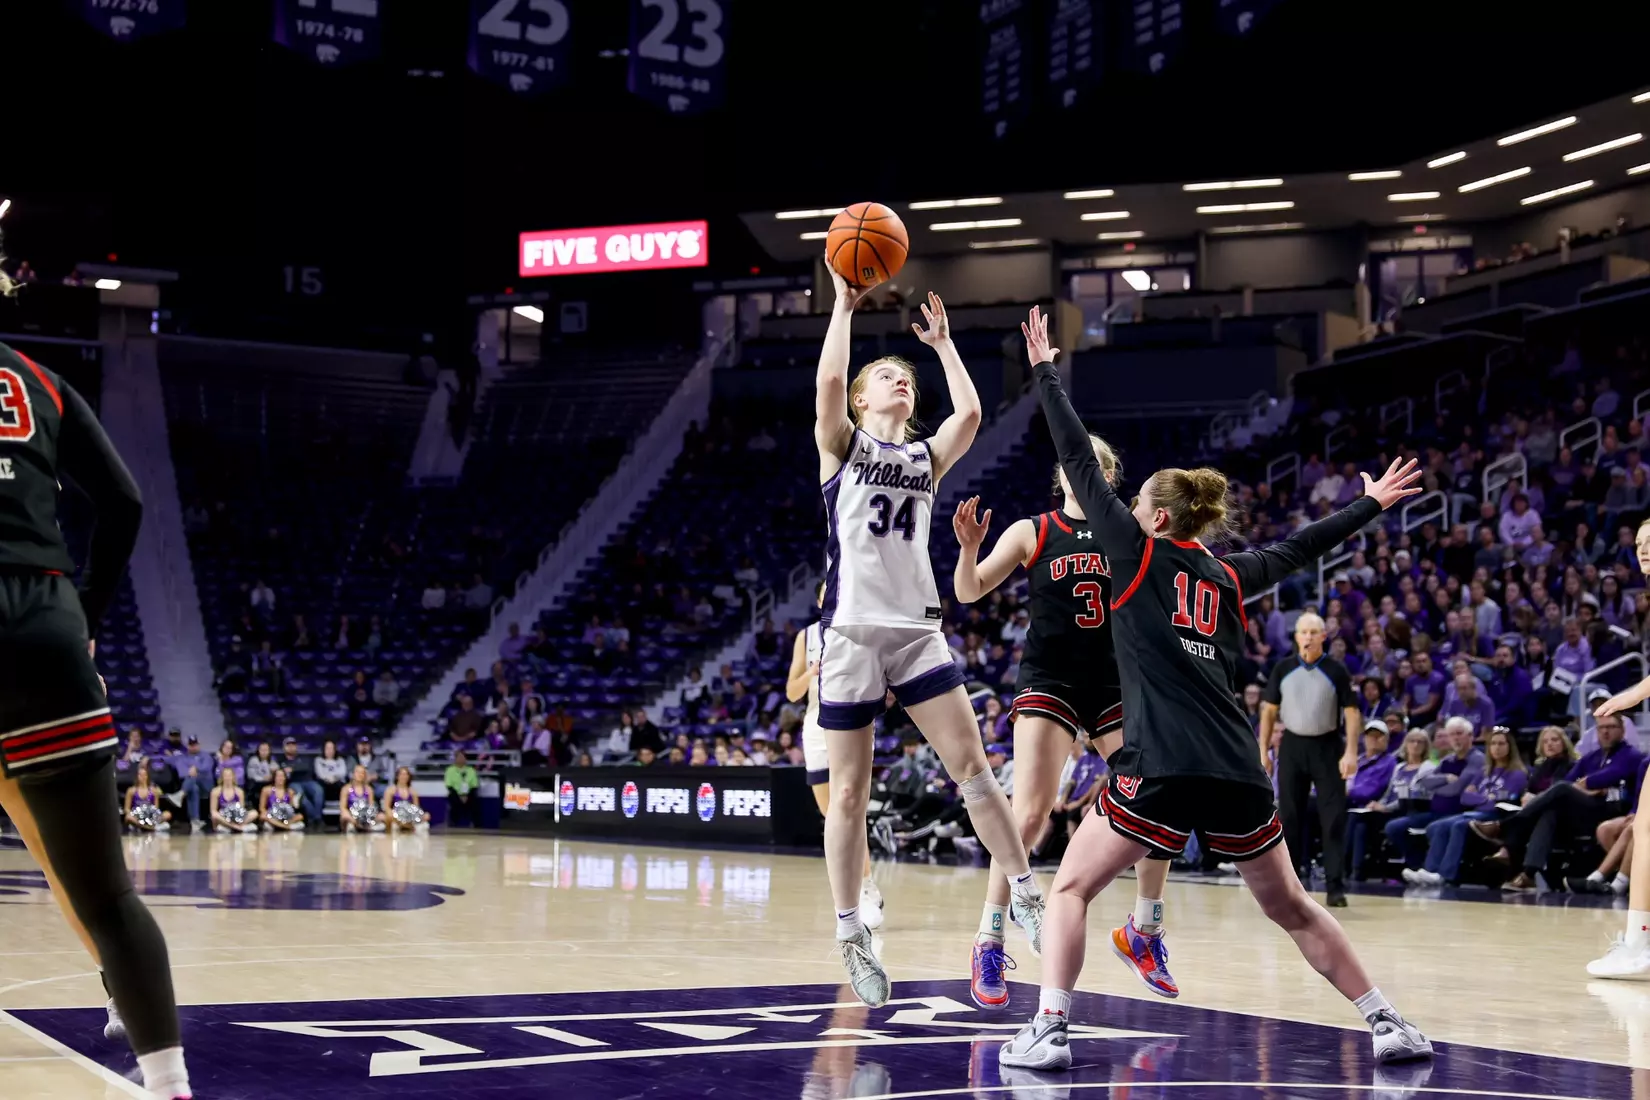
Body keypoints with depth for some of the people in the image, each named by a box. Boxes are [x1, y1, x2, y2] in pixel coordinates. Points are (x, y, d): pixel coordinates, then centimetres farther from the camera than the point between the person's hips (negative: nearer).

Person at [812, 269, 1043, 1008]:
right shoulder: (841, 445, 6)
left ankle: (1024, 894, 2)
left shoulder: (926, 458, 15)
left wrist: (941, 341, 7)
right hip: (852, 633, -3)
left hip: (917, 632, 3)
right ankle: (850, 935, 11)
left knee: (971, 766, -6)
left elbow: (969, 411, -3)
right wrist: (845, 303, -4)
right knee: (850, 793, 2)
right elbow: (828, 378, -13)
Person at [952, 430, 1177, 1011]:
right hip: (1050, 681, -3)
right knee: (1030, 813, -15)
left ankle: (1143, 932, 17)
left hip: (1116, 684, 3)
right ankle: (989, 941, -2)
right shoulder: (1033, 532, 3)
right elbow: (969, 592, 1)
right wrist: (968, 548, -19)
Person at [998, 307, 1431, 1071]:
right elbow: (1298, 549, 31)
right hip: (1237, 771, 5)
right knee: (1290, 907, 19)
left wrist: (1045, 372, 15)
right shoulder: (1228, 576, 16)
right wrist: (1371, 504, 45)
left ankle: (1047, 1032, -8)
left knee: (1071, 888, 6)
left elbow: (1080, 462, 8)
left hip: (1160, 769, -5)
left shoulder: (1138, 553, 5)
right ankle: (1387, 1023, 18)